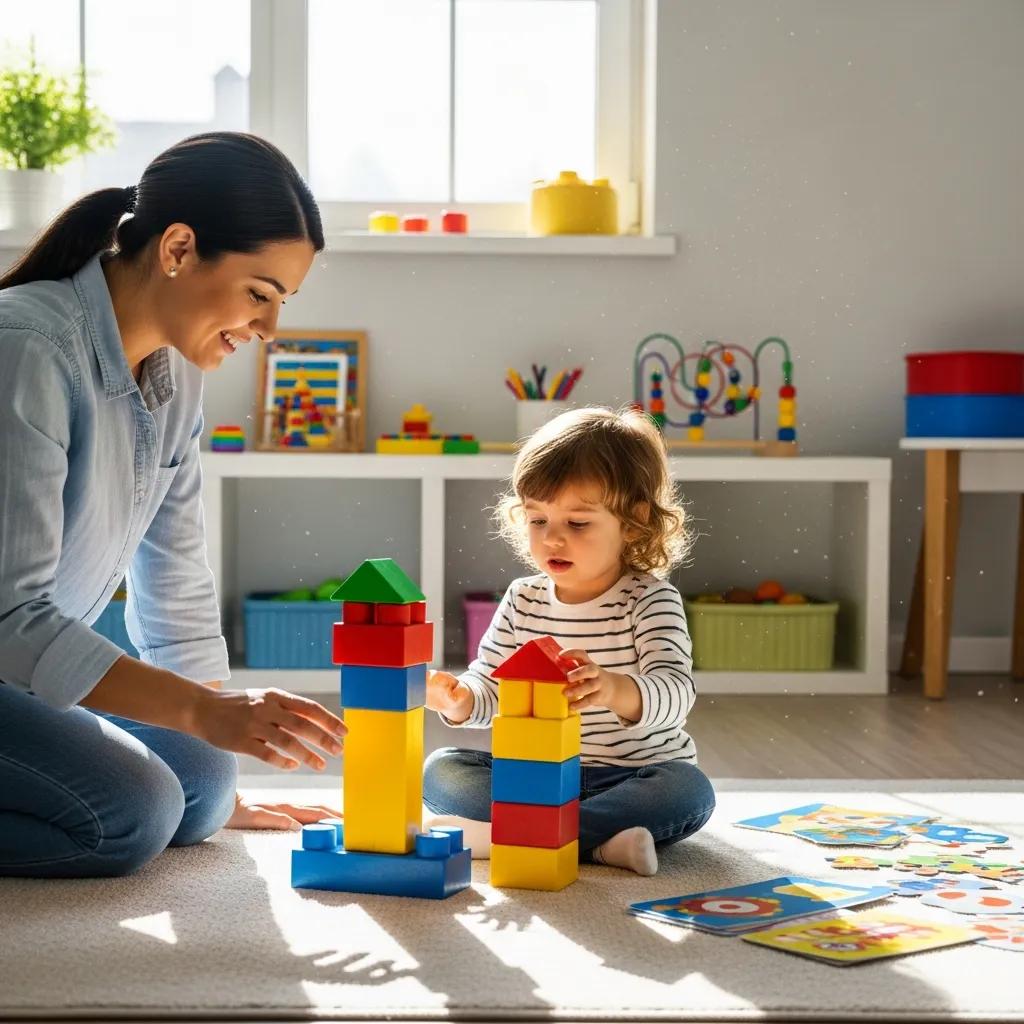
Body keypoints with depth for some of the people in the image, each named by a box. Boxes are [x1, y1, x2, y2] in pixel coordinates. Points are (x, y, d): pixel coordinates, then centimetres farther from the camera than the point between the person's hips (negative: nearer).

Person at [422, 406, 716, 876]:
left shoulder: (651, 600, -12)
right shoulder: (522, 600, 2)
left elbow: (674, 692, -28)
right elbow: (490, 687, 5)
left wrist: (613, 690, -51)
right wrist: (460, 700, -21)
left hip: (634, 777, -3)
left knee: (688, 791, -33)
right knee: (441, 771, -15)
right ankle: (599, 839, -29)